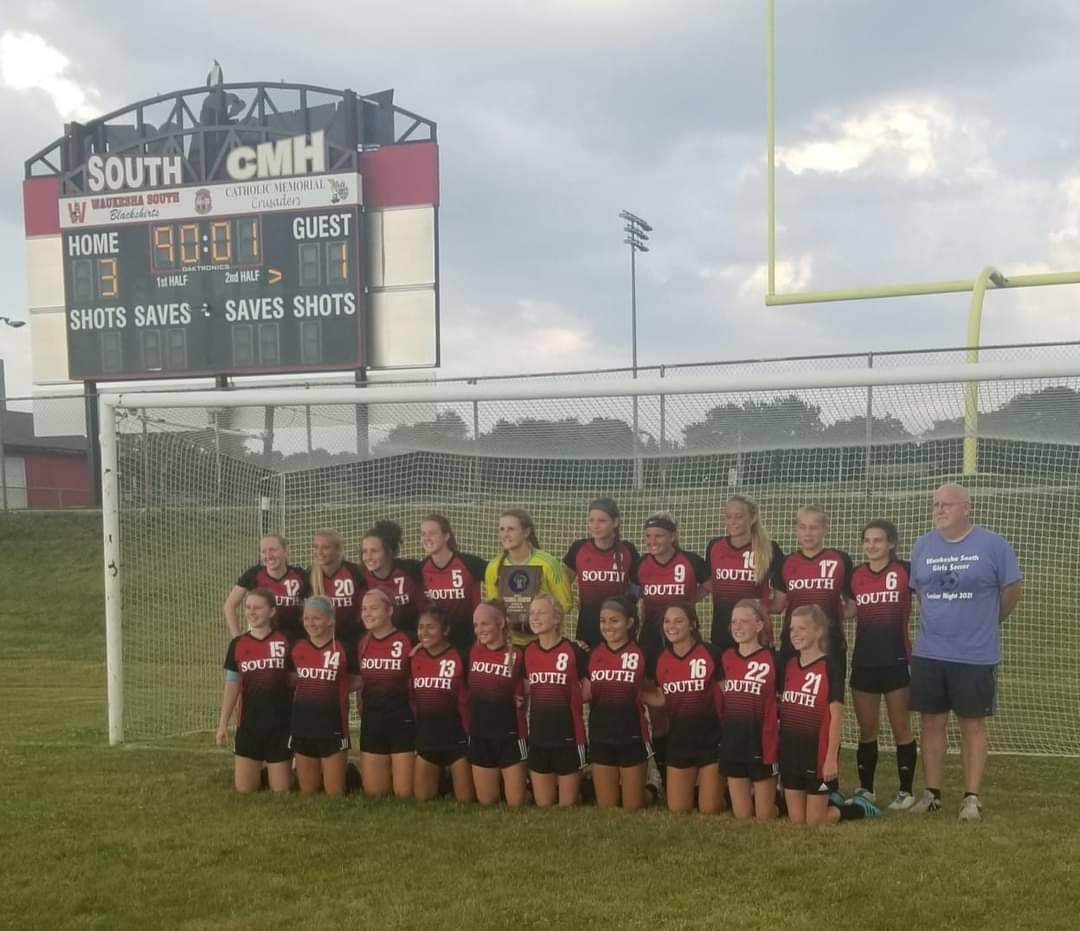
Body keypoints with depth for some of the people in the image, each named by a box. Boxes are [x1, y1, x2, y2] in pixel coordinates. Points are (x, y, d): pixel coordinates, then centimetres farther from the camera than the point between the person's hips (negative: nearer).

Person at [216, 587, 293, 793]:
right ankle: (259, 773, 32)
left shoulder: (285, 642, -5)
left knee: (281, 790, 2)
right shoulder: (237, 644, 3)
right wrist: (222, 723, 3)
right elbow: (232, 686, 7)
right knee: (244, 788, 3)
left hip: (280, 724, -2)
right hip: (248, 724, 2)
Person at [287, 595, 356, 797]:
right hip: (302, 728, 4)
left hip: (333, 728, -4)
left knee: (334, 793, 1)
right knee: (307, 792, 12)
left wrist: (333, 689, -6)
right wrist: (309, 690, 2)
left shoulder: (344, 650, -8)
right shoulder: (296, 649, 3)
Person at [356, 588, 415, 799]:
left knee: (404, 793, 0)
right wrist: (363, 715, 11)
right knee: (373, 792, 9)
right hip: (371, 723, 5)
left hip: (402, 721, -5)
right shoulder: (363, 644, 5)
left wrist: (420, 721, -5)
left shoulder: (406, 643, -13)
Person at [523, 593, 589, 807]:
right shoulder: (527, 653, 3)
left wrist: (570, 699, -12)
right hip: (538, 738, 4)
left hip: (568, 737, -4)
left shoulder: (574, 652, -12)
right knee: (542, 805, 13)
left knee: (567, 805, 6)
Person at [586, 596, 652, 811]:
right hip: (600, 738, 3)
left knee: (633, 807, 6)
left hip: (632, 737, -3)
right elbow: (586, 695, 12)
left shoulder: (641, 655, -6)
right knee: (605, 807, 11)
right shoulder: (593, 654, 4)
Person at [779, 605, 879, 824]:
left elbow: (836, 716, -13)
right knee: (796, 820, 10)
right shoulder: (789, 665, 7)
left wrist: (831, 757, -16)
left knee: (815, 821, 1)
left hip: (817, 753, -6)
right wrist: (778, 749, 9)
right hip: (790, 753, 6)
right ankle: (831, 800, 35)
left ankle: (859, 807, 24)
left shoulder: (829, 667, -12)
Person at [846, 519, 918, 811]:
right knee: (866, 728, 10)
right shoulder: (855, 575, 5)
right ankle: (865, 788, 20)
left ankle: (906, 791, 14)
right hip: (863, 661, 4)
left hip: (896, 660, -4)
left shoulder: (905, 571, -7)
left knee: (900, 727, 5)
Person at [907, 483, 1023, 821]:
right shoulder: (922, 546, 4)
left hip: (976, 655, -3)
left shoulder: (993, 544, -7)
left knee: (972, 724, 5)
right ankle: (932, 793, 18)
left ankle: (972, 797, 14)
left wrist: (986, 623, 10)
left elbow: (1013, 589, 2)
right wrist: (941, 620, 12)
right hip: (928, 653, 3)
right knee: (932, 722, 8)